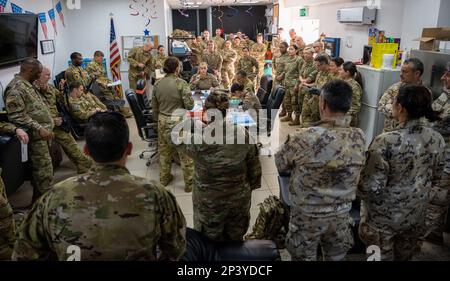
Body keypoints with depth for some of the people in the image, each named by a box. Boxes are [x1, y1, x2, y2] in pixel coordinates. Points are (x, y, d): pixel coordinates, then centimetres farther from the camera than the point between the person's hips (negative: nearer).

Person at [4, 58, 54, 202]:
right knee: (44, 173, -6)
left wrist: (49, 123, 19)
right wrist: (39, 128, -25)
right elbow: (17, 116, -23)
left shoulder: (28, 85, 14)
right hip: (36, 137, -10)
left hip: (44, 133, 10)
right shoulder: (15, 89, -16)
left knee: (41, 172, 17)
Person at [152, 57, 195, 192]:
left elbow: (154, 106, 9)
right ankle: (189, 183, 15)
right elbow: (189, 105, -16)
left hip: (163, 121, 5)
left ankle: (164, 178, 33)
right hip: (179, 122, -5)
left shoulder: (157, 84, 2)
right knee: (185, 152, 6)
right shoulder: (181, 83, -14)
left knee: (164, 150, 19)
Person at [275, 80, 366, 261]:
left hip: (308, 214, -3)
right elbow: (356, 169, 3)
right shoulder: (359, 137, -14)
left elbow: (280, 165, -10)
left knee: (304, 257, 19)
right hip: (342, 213, 3)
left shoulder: (304, 138, -26)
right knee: (337, 257, 23)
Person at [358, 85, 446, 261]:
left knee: (382, 256, 18)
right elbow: (436, 176, 6)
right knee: (404, 255, 26)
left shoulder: (386, 141, -29)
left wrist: (358, 189, -4)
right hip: (416, 213, 5)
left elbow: (371, 187, -25)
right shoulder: (437, 139, -10)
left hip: (385, 215, -5)